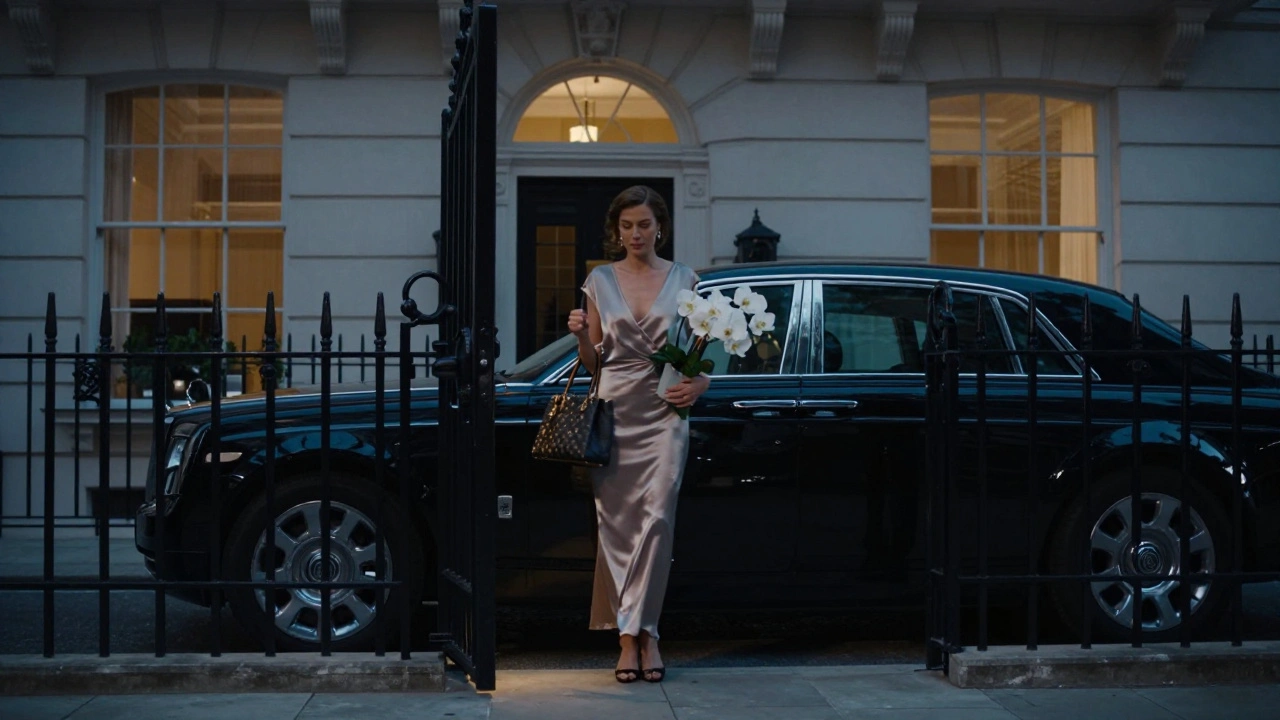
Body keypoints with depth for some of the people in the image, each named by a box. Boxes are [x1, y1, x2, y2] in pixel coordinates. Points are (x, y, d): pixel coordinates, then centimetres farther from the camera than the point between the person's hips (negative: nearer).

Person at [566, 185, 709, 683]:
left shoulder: (683, 280, 9)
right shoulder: (599, 281, 9)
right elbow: (592, 360, 12)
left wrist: (699, 383, -6)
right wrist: (580, 334, -9)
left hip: (664, 413, -1)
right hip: (614, 410, 1)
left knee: (657, 519, -12)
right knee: (618, 525, -3)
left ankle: (631, 633, -7)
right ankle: (643, 636, 4)